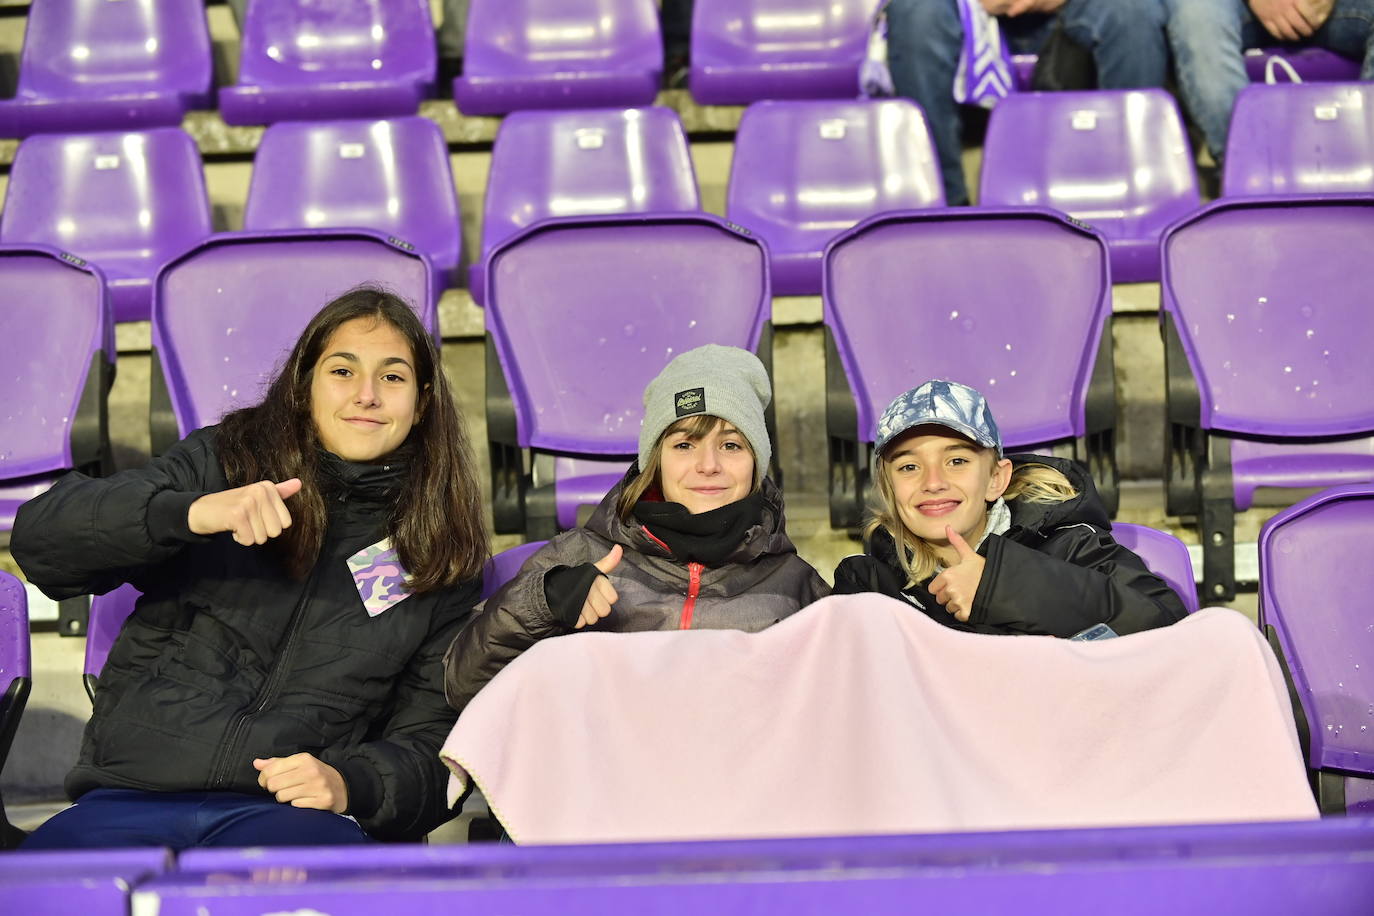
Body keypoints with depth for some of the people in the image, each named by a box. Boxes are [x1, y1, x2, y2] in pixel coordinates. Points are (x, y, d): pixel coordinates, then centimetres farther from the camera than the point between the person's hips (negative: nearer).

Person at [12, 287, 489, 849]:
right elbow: (39, 536, 0)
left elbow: (427, 743, 15)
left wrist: (350, 782, -8)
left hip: (291, 812, 0)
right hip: (130, 798, 0)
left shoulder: (442, 559, 15)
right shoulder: (224, 462, 13)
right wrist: (193, 512, -17)